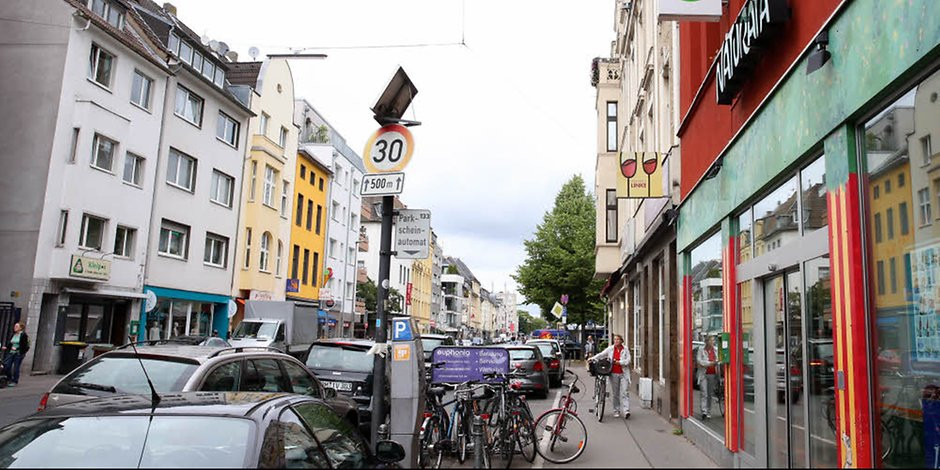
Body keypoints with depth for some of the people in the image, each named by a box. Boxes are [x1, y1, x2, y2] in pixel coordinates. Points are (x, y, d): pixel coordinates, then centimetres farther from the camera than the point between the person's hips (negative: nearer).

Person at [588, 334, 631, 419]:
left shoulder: (625, 350, 3)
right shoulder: (610, 349, 7)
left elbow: (628, 360, -2)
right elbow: (601, 354, 2)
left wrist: (619, 362, -14)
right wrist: (592, 358, -10)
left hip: (623, 374, -2)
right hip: (614, 374, 2)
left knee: (624, 392, -9)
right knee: (615, 393, 7)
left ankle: (626, 411, -12)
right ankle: (616, 411, 16)